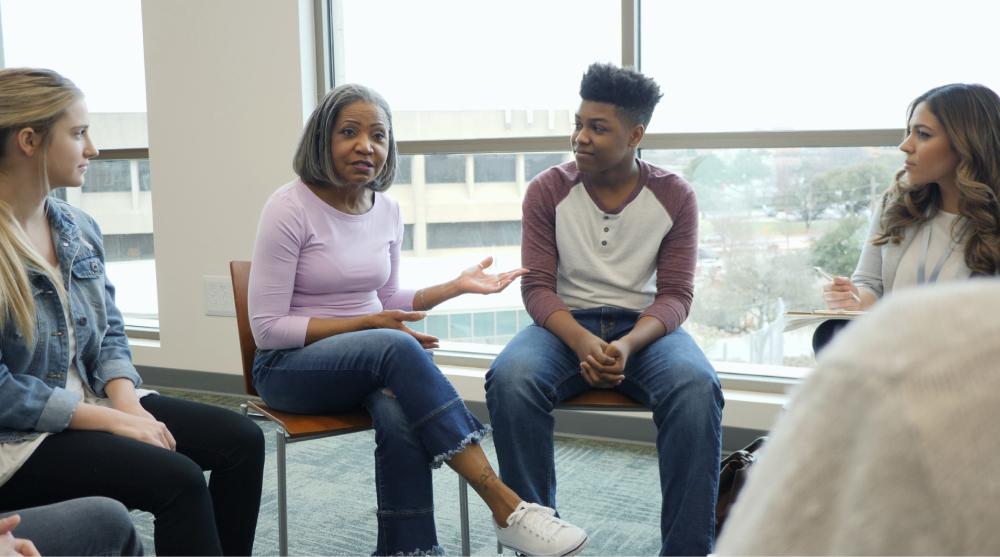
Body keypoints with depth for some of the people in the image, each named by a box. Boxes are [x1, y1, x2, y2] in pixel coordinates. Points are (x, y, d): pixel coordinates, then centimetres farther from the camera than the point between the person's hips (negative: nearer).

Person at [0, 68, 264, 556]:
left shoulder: (80, 228, 4)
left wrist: (128, 403, -9)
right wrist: (112, 420, -20)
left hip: (92, 402, 8)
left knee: (241, 439, -5)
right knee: (177, 479, -25)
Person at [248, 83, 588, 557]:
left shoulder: (387, 210, 4)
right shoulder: (290, 208, -13)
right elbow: (267, 327, -13)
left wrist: (456, 286, 1)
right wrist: (365, 324, -20)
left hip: (374, 360, 5)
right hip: (290, 367, -4)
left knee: (401, 416, -34)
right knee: (397, 348, -36)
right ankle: (505, 508, -34)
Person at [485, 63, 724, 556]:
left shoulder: (674, 196, 1)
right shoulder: (547, 191, 0)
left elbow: (674, 294, -3)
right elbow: (538, 288, -4)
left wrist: (627, 345, -24)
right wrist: (582, 342, -24)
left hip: (645, 326, 0)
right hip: (567, 324, 0)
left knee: (697, 386, -34)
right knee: (509, 377, -33)